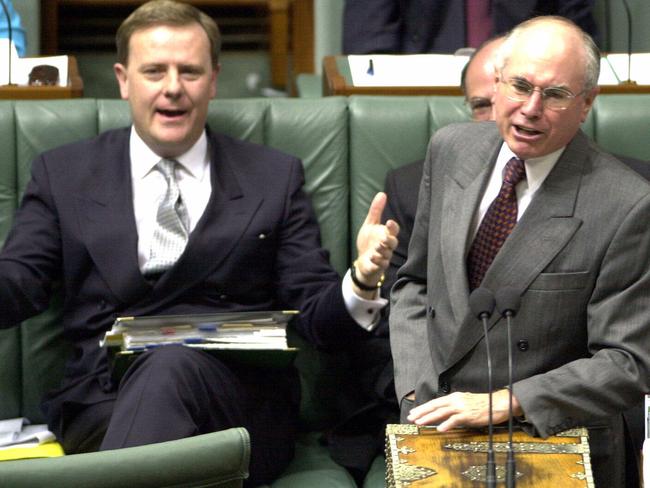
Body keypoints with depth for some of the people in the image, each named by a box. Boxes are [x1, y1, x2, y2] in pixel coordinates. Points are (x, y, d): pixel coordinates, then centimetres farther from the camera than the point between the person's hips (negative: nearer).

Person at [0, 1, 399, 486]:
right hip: (102, 404, 0)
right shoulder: (63, 173, 16)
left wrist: (361, 281, -12)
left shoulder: (275, 177, 15)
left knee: (173, 362, -34)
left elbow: (315, 315, 10)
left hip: (241, 402, 1)